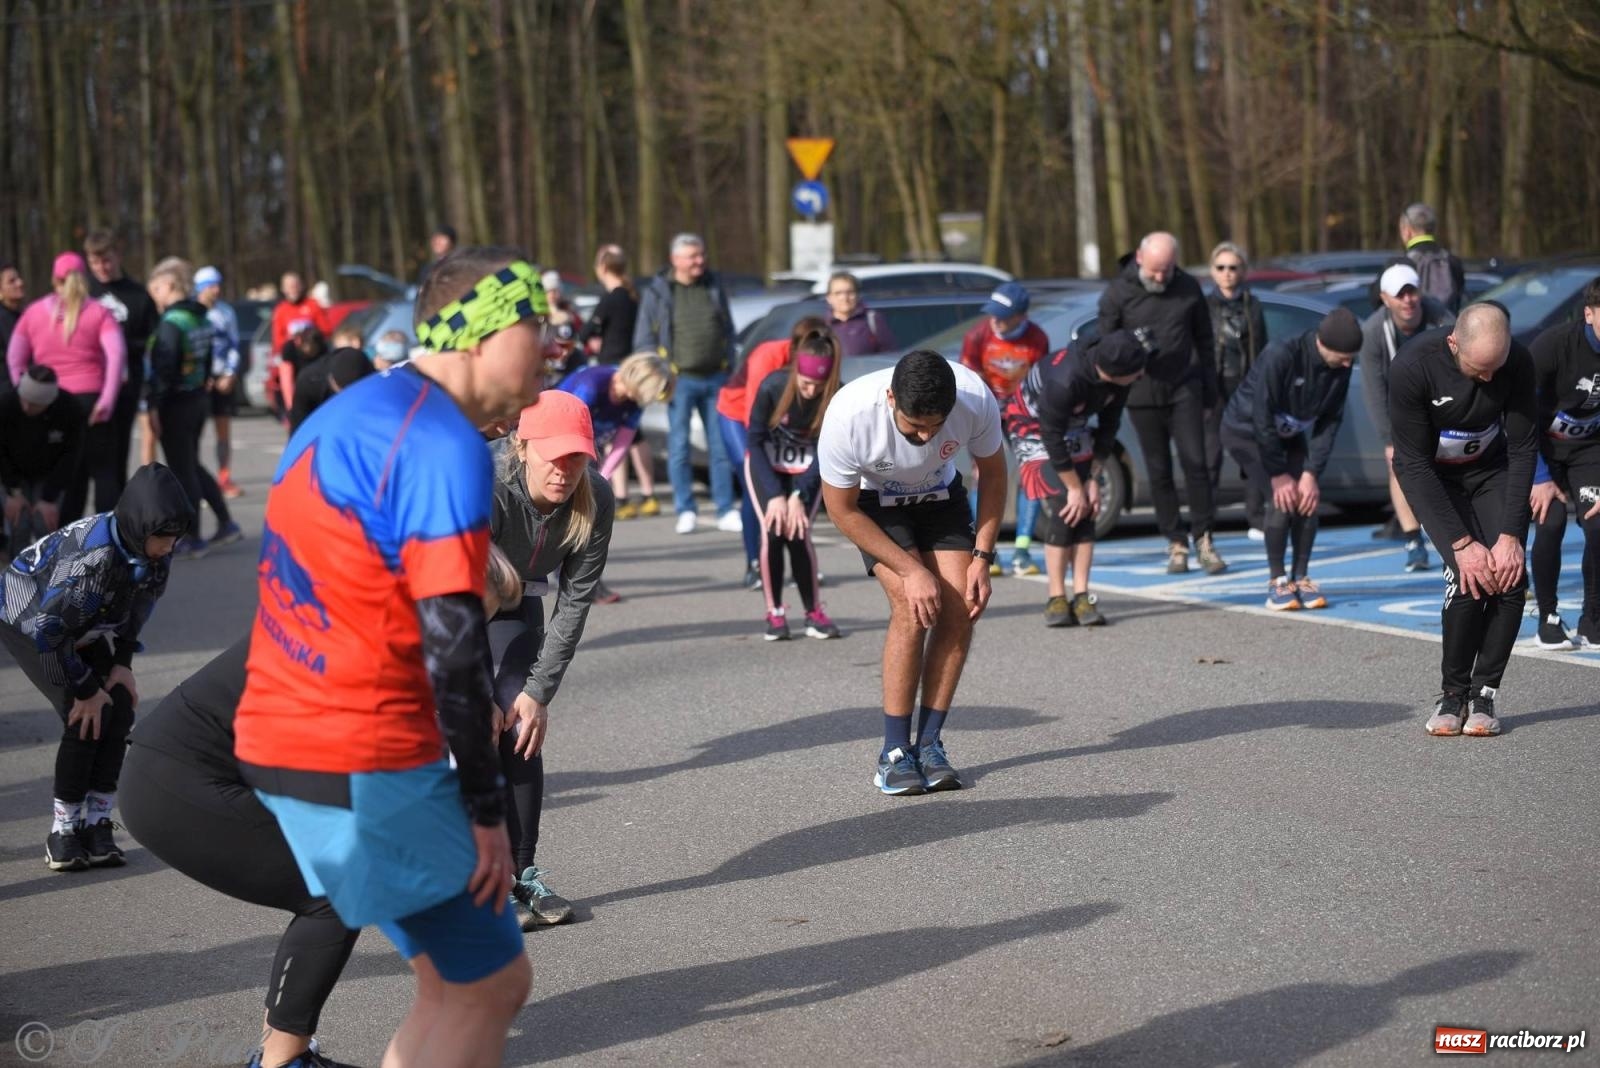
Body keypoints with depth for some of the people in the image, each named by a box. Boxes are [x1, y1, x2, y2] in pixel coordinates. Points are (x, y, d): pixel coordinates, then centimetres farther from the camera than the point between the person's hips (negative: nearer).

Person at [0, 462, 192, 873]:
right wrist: (86, 689, -22)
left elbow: (138, 605, 2)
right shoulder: (93, 557, -39)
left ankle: (96, 823, -2)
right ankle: (64, 831, -7)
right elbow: (48, 628, -32)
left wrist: (122, 664, -6)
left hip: (86, 626, 7)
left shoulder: (153, 550, -18)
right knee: (85, 717, -19)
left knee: (120, 709, -9)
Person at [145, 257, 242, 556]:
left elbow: (163, 368, -22)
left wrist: (154, 406, -19)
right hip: (198, 400, 9)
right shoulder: (202, 319, 9)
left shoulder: (172, 322, -18)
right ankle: (226, 524, 19)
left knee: (182, 471, 1)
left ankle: (192, 539, 7)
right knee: (192, 466, 20)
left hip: (176, 404, -9)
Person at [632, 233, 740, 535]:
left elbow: (728, 331, 16)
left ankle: (725, 511, 8)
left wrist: (728, 368, 8)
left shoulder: (714, 287, 11)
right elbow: (644, 341, 1)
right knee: (679, 448, -1)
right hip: (680, 381, -3)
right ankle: (685, 512, 6)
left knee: (721, 447, 3)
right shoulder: (657, 293, 0)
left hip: (715, 379, 3)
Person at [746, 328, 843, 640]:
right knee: (773, 531, -14)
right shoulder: (772, 387, -28)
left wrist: (799, 497, -25)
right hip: (767, 465, 0)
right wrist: (775, 495, -22)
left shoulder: (837, 399, -27)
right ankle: (775, 613, -2)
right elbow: (755, 440, -17)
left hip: (806, 469, 0)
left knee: (798, 533, -14)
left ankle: (814, 613, -1)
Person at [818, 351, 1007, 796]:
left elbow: (992, 473, -9)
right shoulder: (849, 415, -37)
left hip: (941, 497, 3)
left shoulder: (976, 399, -31)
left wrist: (982, 558, -13)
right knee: (913, 607, -22)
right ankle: (894, 752, -13)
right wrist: (911, 570, -23)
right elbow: (843, 511, -21)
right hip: (874, 504, -3)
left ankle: (930, 743, -1)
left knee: (958, 609, -13)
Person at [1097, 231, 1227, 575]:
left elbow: (1205, 340, 9)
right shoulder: (1118, 293, -5)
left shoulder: (1188, 288, 1)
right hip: (1142, 395, 0)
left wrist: (1209, 391, 8)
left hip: (1184, 391, 0)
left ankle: (1203, 538, 2)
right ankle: (1176, 541, 12)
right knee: (1159, 472, 4)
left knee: (1195, 462, -6)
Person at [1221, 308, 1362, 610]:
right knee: (1281, 501, -20)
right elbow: (1262, 419, -28)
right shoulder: (1280, 356, -34)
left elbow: (1330, 422, -10)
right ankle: (1277, 581, -6)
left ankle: (1301, 577, 4)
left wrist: (1311, 472, -16)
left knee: (1308, 499, -11)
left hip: (1290, 436, 5)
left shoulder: (1340, 368, -17)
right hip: (1246, 430, -5)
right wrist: (1278, 474, -22)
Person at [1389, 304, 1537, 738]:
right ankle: (1453, 693, -4)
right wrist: (1461, 543, -27)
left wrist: (1511, 535, -20)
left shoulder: (1517, 362, -23)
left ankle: (1483, 694, -1)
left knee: (1511, 577, -16)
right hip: (1433, 478, -3)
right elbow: (1414, 464, -25)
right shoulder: (1413, 366, -31)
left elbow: (1522, 450, -14)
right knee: (1469, 578, -22)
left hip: (1492, 470, 3)